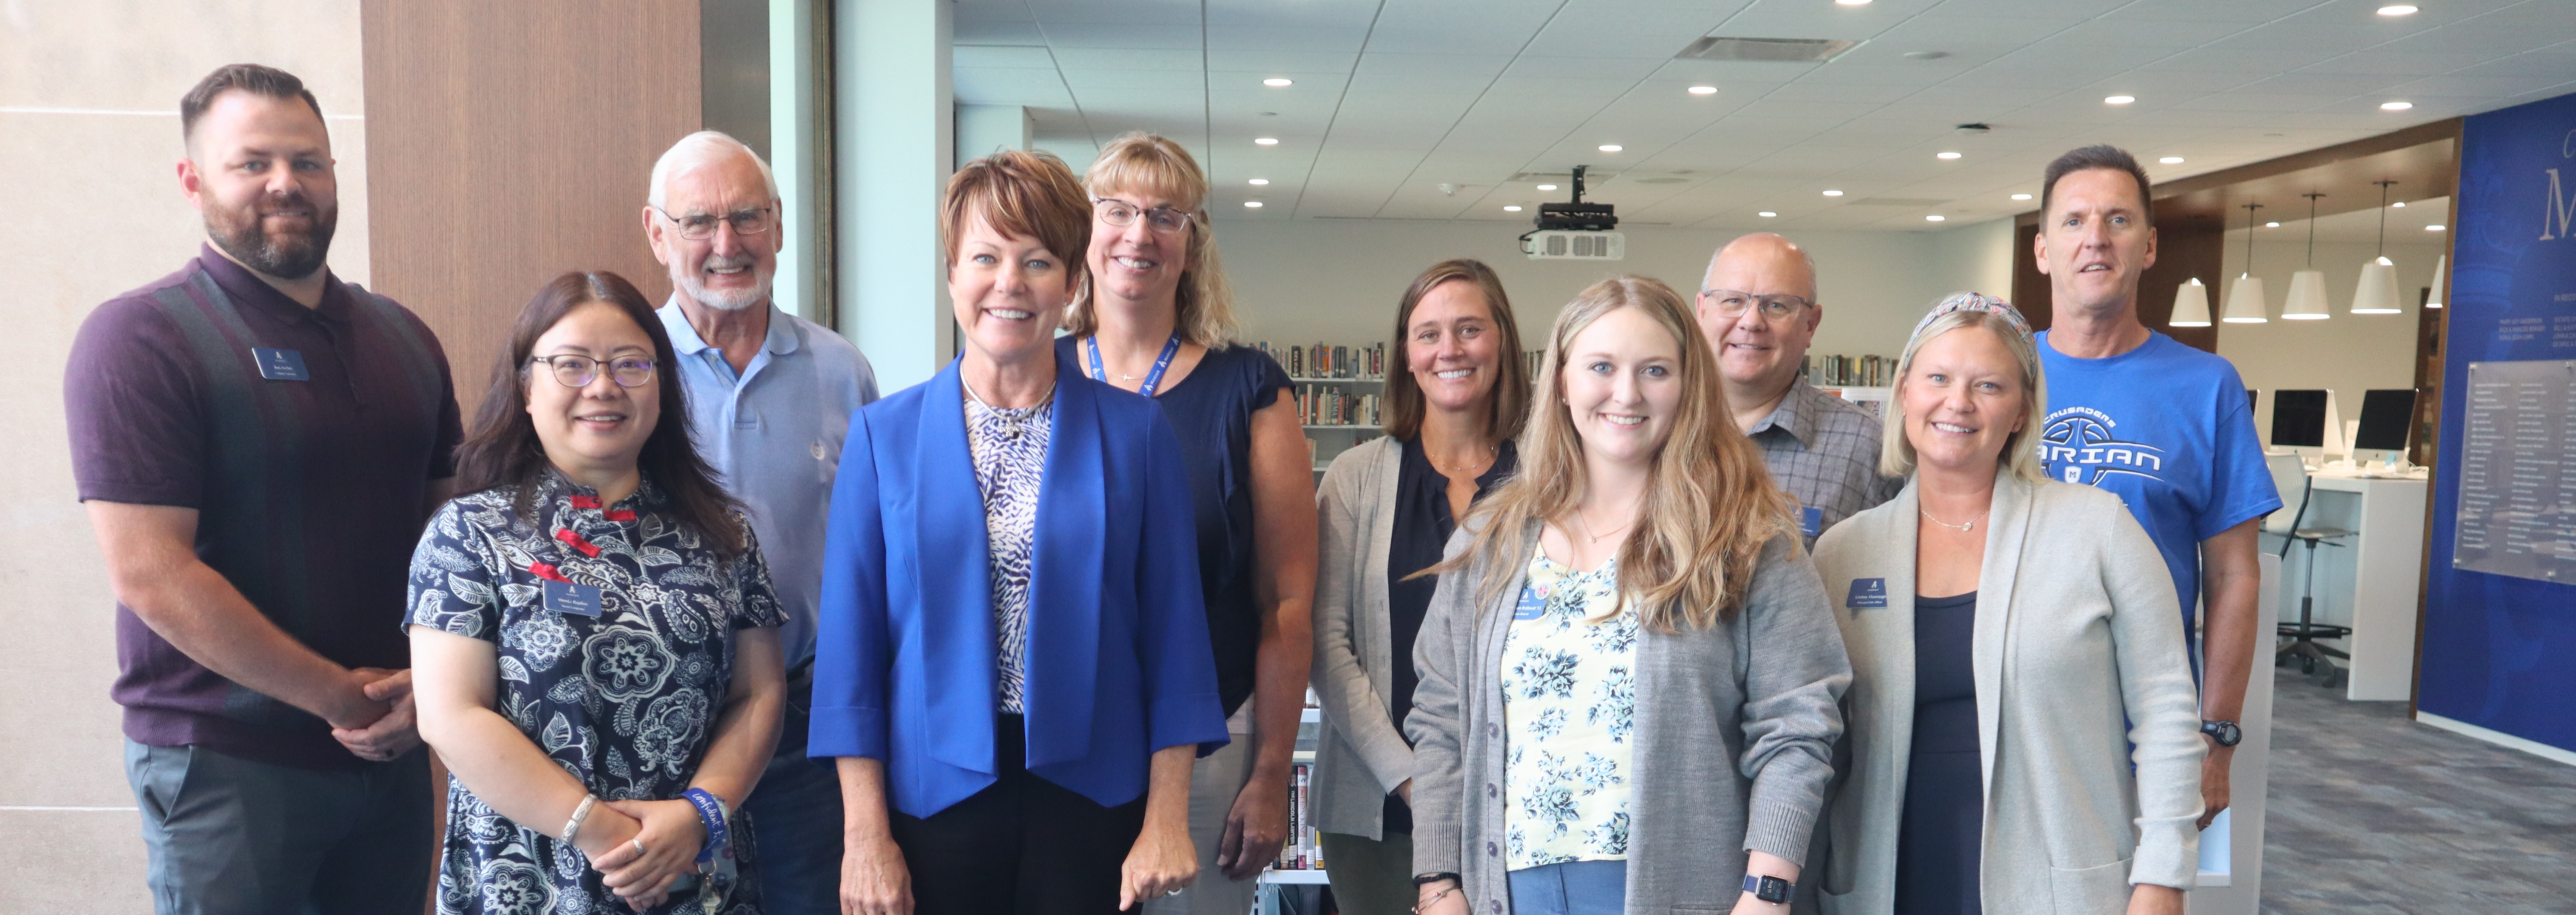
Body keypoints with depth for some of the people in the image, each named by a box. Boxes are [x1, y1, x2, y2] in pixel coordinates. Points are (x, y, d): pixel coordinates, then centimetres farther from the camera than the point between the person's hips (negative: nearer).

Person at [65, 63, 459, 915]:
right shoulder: (139, 337, -8)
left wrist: (431, 681, -4)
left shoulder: (402, 336, 9)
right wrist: (341, 699, -15)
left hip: (393, 751, 5)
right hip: (225, 766, -5)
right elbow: (149, 573, -16)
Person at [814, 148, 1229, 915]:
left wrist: (1167, 820, -4)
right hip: (936, 793, 1)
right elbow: (851, 643, 0)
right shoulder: (883, 435, 0)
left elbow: (1171, 631, -1)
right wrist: (866, 836, -4)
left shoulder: (1136, 434, -1)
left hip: (1090, 795, 0)